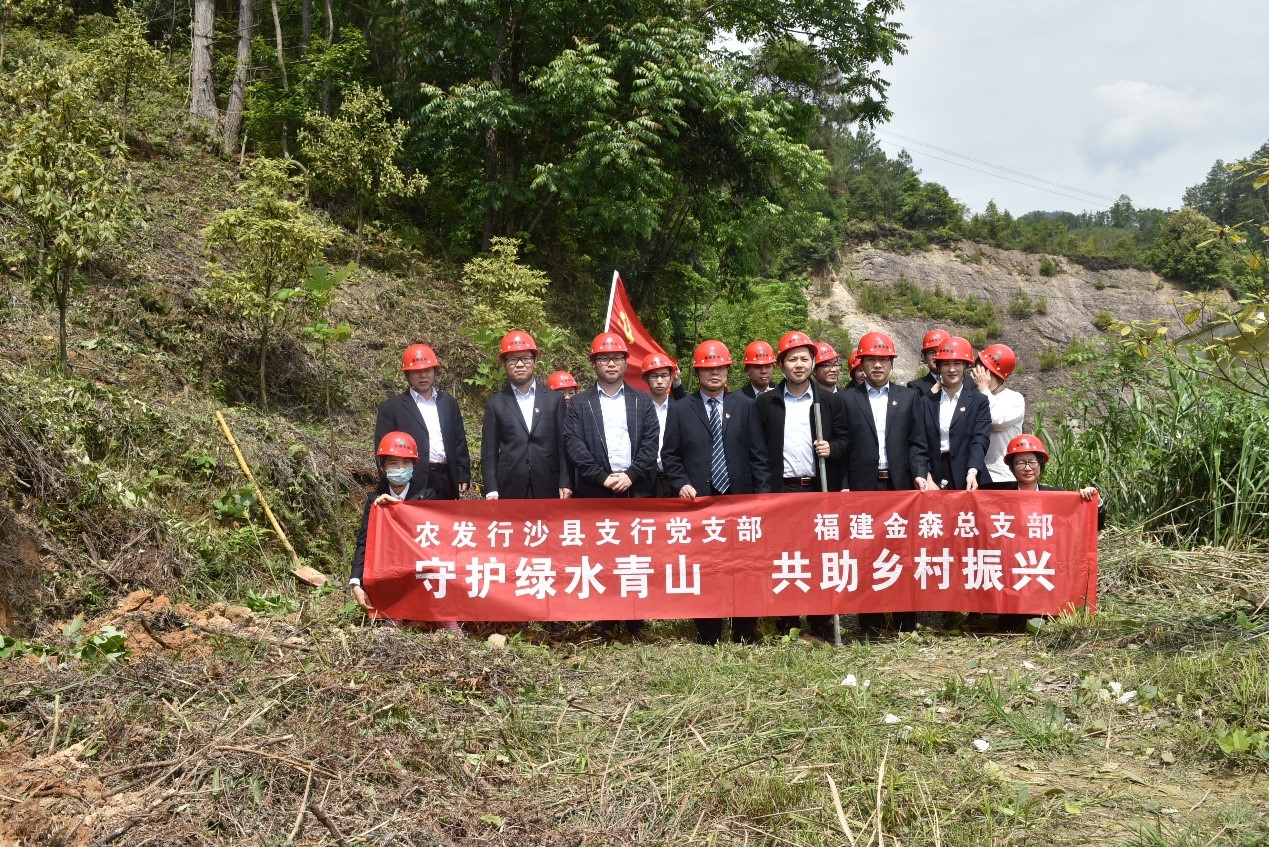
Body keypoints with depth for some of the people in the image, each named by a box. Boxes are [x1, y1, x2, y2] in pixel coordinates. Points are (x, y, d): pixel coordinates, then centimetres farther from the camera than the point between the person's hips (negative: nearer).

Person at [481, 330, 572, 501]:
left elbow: (563, 445, 8)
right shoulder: (495, 404, 7)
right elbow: (489, 452, 5)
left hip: (547, 488, 1)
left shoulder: (554, 400, 10)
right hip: (509, 489, -1)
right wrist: (491, 491, -6)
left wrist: (565, 483, -3)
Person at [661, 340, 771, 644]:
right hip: (700, 500, 0)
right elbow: (670, 455, 7)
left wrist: (763, 492, -1)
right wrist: (681, 484, -9)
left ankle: (745, 635, 11)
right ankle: (708, 636, 9)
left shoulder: (744, 406, 10)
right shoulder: (680, 409, 8)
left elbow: (758, 454, 7)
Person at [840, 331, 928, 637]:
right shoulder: (847, 399, 7)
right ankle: (871, 627, 7)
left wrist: (918, 475, -5)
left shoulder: (909, 396, 12)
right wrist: (843, 486, -3)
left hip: (900, 485, 1)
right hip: (863, 486, -1)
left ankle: (907, 624, 10)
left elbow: (917, 442, 9)